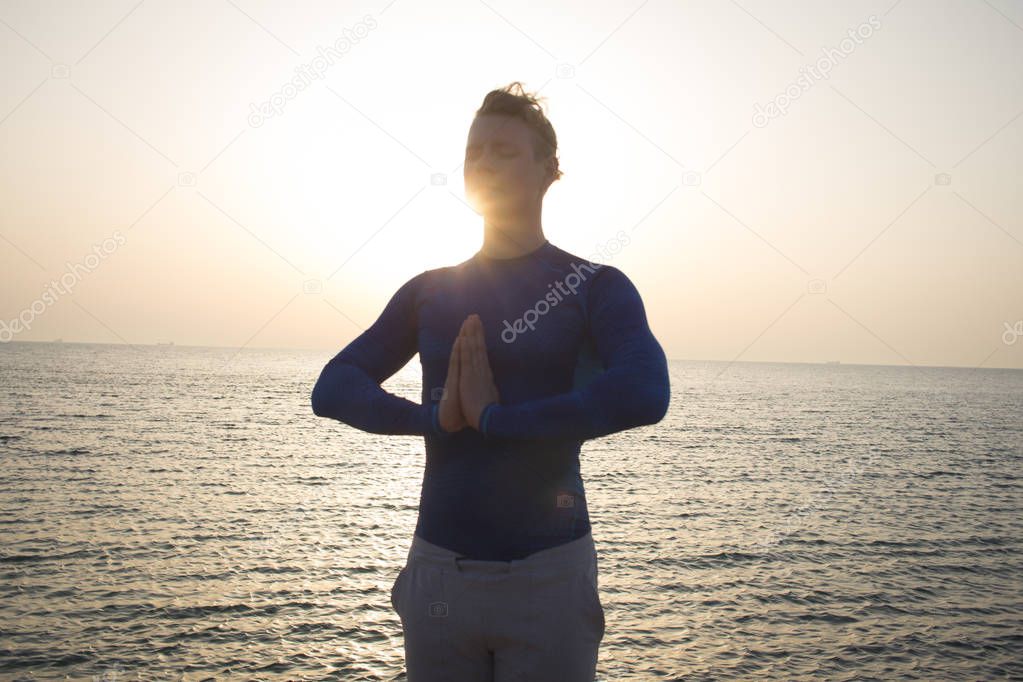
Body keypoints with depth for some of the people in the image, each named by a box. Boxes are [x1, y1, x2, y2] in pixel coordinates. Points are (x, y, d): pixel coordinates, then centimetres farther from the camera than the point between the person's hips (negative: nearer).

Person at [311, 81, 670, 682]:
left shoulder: (596, 288, -2)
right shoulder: (429, 293, 9)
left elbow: (645, 394, -21)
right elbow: (332, 388, 0)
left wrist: (495, 416, -19)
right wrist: (434, 416, -17)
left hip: (549, 574, -3)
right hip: (437, 569, 3)